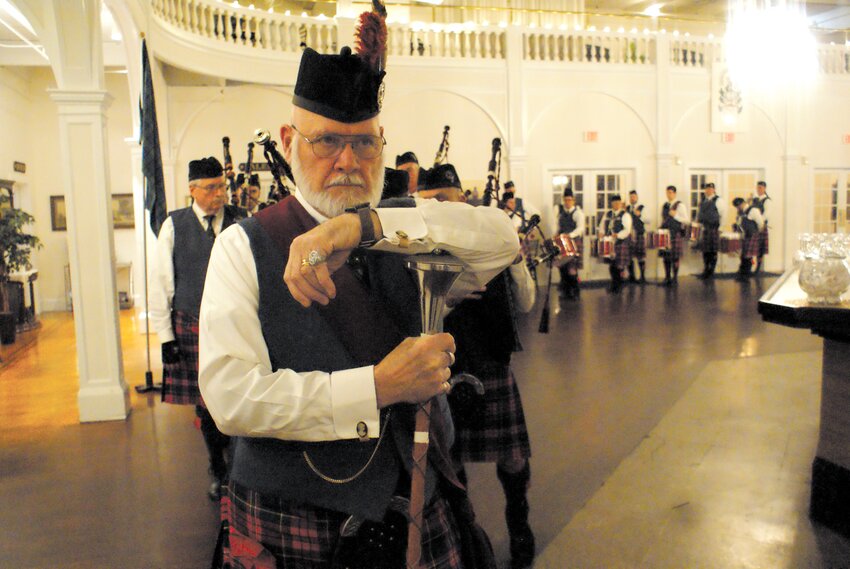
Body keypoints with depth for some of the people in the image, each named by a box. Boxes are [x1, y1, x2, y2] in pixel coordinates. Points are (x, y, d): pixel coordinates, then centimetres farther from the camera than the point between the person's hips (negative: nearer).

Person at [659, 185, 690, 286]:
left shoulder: (680, 206, -3)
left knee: (675, 257, -3)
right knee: (665, 256, 5)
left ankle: (675, 278, 6)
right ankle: (667, 277, 15)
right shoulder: (664, 206, 14)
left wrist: (675, 215, -16)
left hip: (676, 235, -5)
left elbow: (687, 220, -7)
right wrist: (661, 228, 11)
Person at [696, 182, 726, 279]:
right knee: (705, 251, 9)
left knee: (713, 252, 0)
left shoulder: (718, 201, -6)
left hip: (713, 229, -6)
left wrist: (717, 226, -2)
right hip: (704, 230, 6)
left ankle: (711, 272, 7)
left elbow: (723, 215, -4)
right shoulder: (703, 201, 12)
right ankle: (706, 271, 18)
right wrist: (700, 224, 12)